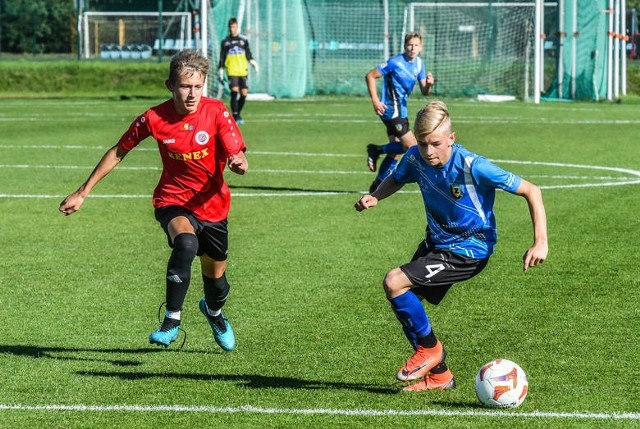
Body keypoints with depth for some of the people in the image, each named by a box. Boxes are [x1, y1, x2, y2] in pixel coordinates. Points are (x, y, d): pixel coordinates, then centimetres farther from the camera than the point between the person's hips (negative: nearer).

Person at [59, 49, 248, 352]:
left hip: (212, 205, 2)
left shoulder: (216, 112, -15)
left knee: (216, 279, 14)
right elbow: (118, 152, 0)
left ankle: (214, 312, 52)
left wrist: (238, 163, -43)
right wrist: (83, 193, 3)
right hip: (172, 201, -2)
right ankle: (172, 321, -26)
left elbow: (239, 161, -16)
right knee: (186, 242, -36)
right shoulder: (154, 119, -14)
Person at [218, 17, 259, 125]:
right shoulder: (225, 42, 9)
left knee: (244, 93, 0)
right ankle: (235, 116, -14)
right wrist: (220, 72, 10)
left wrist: (253, 63, -5)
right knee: (234, 91, -17)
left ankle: (238, 114, 19)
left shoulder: (244, 40, 10)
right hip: (232, 71, -2)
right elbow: (222, 58, 12)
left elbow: (248, 54, 12)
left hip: (243, 71, 2)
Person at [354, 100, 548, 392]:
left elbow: (531, 191, -21)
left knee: (394, 283, -19)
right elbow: (395, 180, 15)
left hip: (469, 251, -7)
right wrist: (375, 196, -8)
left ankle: (429, 347, 3)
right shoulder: (415, 159, -10)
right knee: (406, 303, 5)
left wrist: (540, 242, -28)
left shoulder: (473, 167, -27)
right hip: (436, 243, 7)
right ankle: (439, 374, 22)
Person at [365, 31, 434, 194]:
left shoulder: (419, 63, 7)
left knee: (395, 152, 11)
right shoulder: (395, 62, -16)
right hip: (392, 110, -8)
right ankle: (376, 150, 2)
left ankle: (377, 185, 20)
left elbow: (424, 92, 6)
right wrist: (375, 101, -19)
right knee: (411, 146, -12)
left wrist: (429, 84, -18)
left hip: (400, 110, 8)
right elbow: (370, 76, -13)